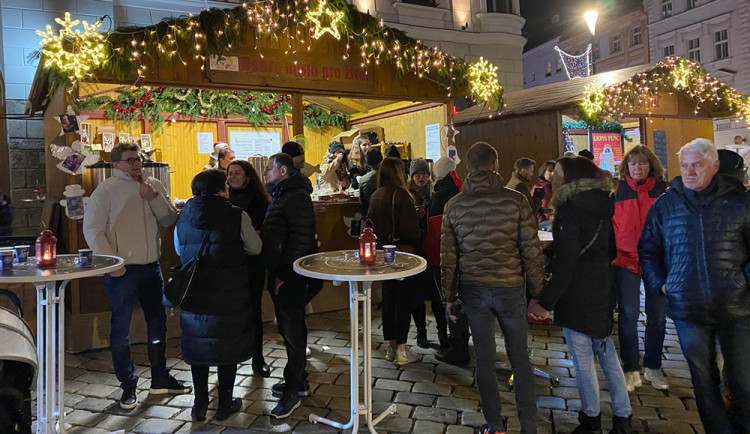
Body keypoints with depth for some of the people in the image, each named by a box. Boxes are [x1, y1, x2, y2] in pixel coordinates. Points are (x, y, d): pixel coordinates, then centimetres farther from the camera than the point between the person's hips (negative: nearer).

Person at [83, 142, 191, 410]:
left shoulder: (154, 186, 6)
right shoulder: (106, 190, -8)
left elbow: (170, 220, 1)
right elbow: (92, 229, -11)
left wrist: (153, 198, -14)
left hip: (151, 267, 5)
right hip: (122, 270, -5)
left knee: (157, 323, 15)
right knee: (120, 329, 4)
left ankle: (160, 378, 31)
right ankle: (128, 386, 19)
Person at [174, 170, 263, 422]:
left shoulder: (184, 216, 1)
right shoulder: (237, 216, -11)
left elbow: (178, 250, 14)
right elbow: (255, 248, -1)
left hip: (194, 295, 3)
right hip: (230, 296, -3)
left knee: (198, 346, 16)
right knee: (229, 347, 12)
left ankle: (200, 405, 24)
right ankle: (225, 405, 21)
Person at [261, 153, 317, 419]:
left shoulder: (296, 197, -15)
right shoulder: (280, 196, 18)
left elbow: (301, 239, -21)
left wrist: (284, 274, -20)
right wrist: (274, 274, 15)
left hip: (290, 277, -10)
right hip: (278, 274, 10)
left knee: (292, 332, -2)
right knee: (287, 328, 16)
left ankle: (293, 390, 8)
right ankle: (298, 381, 29)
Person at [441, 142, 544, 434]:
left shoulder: (454, 205, -1)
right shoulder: (515, 200, -8)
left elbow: (448, 256, 2)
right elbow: (531, 250, -7)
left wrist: (449, 296, 11)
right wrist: (537, 290, 3)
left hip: (473, 290, 2)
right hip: (510, 289, -1)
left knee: (484, 359, 12)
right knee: (519, 359, 11)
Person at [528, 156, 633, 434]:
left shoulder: (570, 210, -16)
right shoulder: (601, 206, 9)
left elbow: (566, 262, -21)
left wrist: (546, 301, -18)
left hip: (577, 296, -8)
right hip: (603, 292, 8)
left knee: (583, 361, 4)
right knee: (607, 355, 15)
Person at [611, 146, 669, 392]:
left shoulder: (662, 190, 4)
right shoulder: (618, 191, 1)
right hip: (626, 261, -1)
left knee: (657, 315, 9)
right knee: (628, 315, -1)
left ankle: (653, 367, 24)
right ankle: (631, 369, 12)